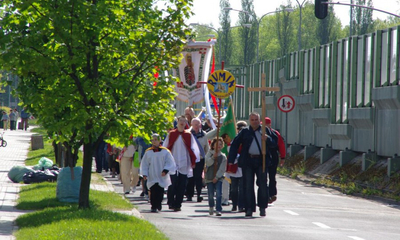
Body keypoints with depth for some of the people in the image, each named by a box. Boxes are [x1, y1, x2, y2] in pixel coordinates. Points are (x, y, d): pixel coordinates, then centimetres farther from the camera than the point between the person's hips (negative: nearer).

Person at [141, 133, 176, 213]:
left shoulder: (165, 151, 2)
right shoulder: (148, 152, 7)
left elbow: (170, 162, 1)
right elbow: (144, 164, 10)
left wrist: (165, 170, -14)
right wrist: (144, 174, -1)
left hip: (162, 177, -1)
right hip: (152, 177, 1)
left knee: (160, 193, -2)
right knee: (153, 192, -9)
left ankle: (158, 206, 12)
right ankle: (154, 207, -3)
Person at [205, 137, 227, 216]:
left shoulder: (223, 156, 2)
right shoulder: (209, 153, 3)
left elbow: (222, 168, -3)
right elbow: (208, 163, -11)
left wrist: (217, 177, -11)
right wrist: (213, 157, -23)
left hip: (218, 178, -1)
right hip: (209, 177, 1)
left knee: (219, 193, -15)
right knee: (210, 194, 5)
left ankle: (218, 210, -13)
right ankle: (211, 207, 32)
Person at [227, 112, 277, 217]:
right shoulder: (245, 132, 8)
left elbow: (274, 144, 6)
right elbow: (235, 144, 6)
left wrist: (267, 139, -17)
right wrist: (231, 160, -2)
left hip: (261, 161, 0)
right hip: (248, 161, 0)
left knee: (262, 184, 1)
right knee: (248, 185, -1)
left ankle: (262, 207, 14)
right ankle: (249, 209, 3)